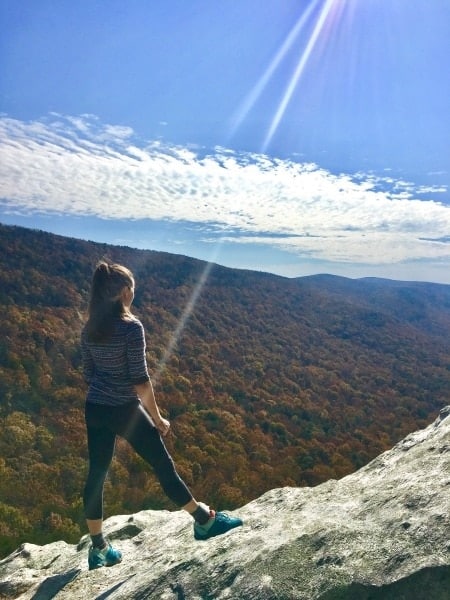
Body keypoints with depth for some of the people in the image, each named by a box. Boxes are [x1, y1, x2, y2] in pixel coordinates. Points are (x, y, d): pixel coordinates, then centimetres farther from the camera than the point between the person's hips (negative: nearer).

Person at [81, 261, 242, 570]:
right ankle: (205, 521, 21)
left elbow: (89, 374, 9)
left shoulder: (89, 329, 3)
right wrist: (157, 417, -9)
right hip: (125, 410, -7)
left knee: (97, 473, 16)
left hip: (94, 409, 7)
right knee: (164, 466, 5)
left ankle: (98, 548, 32)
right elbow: (140, 379, -18)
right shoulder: (132, 327, -19)